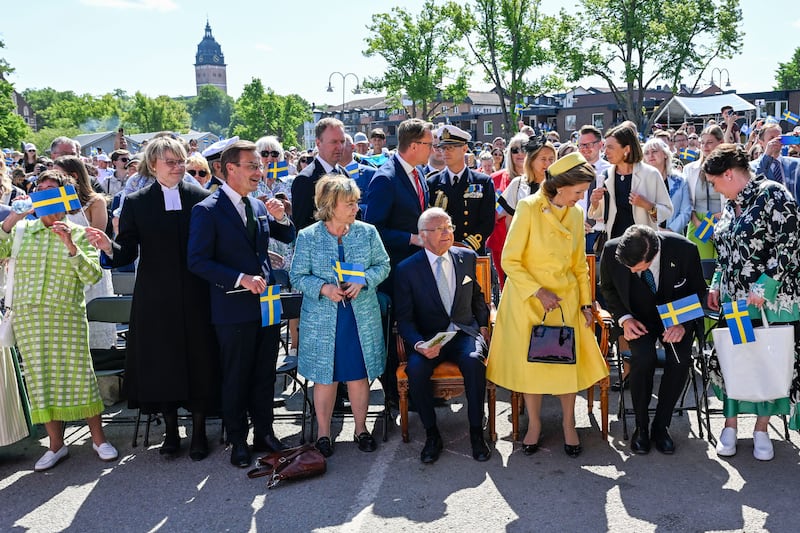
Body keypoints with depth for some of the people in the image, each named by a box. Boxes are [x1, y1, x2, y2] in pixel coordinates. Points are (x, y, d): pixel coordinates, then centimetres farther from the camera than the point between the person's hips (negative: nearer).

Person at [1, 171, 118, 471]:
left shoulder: (78, 234, 4)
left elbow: (93, 275, -6)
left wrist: (71, 246, -18)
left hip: (68, 317, -2)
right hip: (27, 317, 3)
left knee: (79, 375, -2)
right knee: (40, 378, 7)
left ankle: (98, 438, 13)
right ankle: (56, 445, 20)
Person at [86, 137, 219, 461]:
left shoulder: (200, 197, 2)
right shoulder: (136, 203, 3)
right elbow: (127, 254, -2)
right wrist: (109, 248, -22)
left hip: (195, 297, 0)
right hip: (156, 299, 1)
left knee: (198, 359, 5)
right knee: (161, 362, 8)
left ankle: (199, 432, 20)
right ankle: (171, 431, 26)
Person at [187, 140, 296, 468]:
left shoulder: (258, 207, 9)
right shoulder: (207, 210, -9)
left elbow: (289, 239, 19)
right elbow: (198, 261, -15)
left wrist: (281, 218, -2)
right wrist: (240, 279, -21)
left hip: (266, 305, 6)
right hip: (234, 308, -6)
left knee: (265, 375, 14)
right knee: (236, 378, 7)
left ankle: (264, 433, 29)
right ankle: (238, 441, 22)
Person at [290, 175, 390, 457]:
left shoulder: (367, 232, 0)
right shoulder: (308, 237, -5)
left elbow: (383, 265, 5)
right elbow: (298, 277, -3)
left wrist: (362, 281, -13)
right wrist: (324, 288, -19)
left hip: (362, 318, 2)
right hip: (322, 320, -1)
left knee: (359, 374, 9)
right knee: (325, 376, 7)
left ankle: (361, 428, 27)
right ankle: (323, 432, 23)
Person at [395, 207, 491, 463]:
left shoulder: (467, 257, 6)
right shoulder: (407, 269, -5)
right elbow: (404, 319, -6)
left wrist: (483, 324, 13)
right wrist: (419, 344, -22)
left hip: (465, 333, 2)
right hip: (428, 338, -1)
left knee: (473, 361, -31)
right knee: (416, 368, -32)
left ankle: (476, 431, -14)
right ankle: (431, 435, -11)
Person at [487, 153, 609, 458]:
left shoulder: (576, 215, 4)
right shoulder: (529, 208, -13)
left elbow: (579, 265, 13)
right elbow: (510, 261, -13)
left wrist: (586, 303, 6)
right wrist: (538, 292, -19)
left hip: (565, 300, 4)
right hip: (527, 298, -4)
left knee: (569, 361, 4)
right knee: (529, 361, 5)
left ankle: (568, 424, 23)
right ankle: (534, 424, 23)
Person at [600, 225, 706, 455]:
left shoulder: (684, 249, -24)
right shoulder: (611, 251, -22)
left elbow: (698, 291, -5)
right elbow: (607, 288, 1)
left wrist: (683, 324, -21)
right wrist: (624, 318, -15)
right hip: (638, 317, 0)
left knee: (680, 358, -28)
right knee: (644, 356, -29)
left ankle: (661, 425, -6)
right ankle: (641, 426, -8)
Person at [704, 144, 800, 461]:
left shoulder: (772, 194, -11)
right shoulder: (730, 203, 12)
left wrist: (763, 287, -21)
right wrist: (716, 285, 9)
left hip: (771, 300, -6)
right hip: (734, 300, 6)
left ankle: (761, 429, 18)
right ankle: (730, 425, 19)